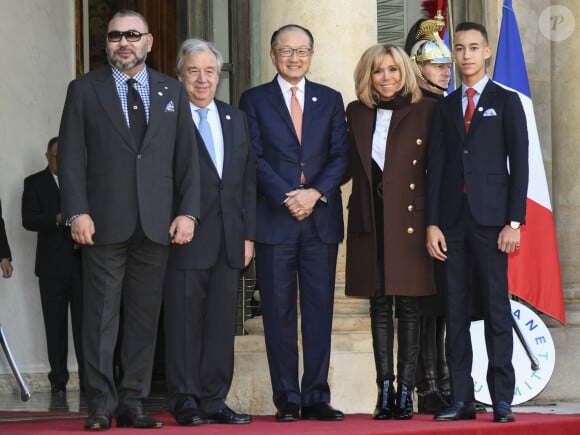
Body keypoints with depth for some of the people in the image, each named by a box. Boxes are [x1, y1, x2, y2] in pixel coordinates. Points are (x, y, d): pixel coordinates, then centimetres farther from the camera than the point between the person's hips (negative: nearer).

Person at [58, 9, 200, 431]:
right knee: (101, 317, -3)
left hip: (156, 223, 2)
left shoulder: (172, 91, 12)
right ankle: (101, 405, 2)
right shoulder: (84, 90, 6)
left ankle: (133, 403, 10)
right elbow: (71, 157, 1)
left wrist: (187, 212, 0)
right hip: (105, 222, -2)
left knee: (145, 317, 4)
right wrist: (78, 212, -9)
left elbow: (187, 156, 10)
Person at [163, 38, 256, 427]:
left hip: (229, 242, 5)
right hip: (185, 241, -5)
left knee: (222, 325, 6)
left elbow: (248, 181, 15)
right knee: (184, 324, -1)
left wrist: (248, 234, 9)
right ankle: (186, 402, 5)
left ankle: (214, 401, 12)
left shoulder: (237, 120, 16)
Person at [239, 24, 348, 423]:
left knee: (320, 310, 1)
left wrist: (315, 193, -10)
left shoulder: (330, 100, 13)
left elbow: (340, 156, 5)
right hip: (275, 220, -2)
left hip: (321, 219, 2)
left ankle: (316, 397, 4)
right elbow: (255, 158, -1)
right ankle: (287, 399, 4)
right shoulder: (255, 101, 7)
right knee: (279, 312, 0)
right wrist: (288, 197, -13)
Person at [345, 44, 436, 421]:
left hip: (410, 219, -3)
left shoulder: (425, 111, 0)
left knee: (408, 306, -1)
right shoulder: (357, 113, 10)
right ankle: (384, 390, 8)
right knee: (380, 306, 5)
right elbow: (353, 164, 14)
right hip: (370, 220, 3)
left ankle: (405, 391, 2)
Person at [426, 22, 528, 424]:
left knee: (496, 308, -3)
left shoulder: (506, 102, 5)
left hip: (491, 217, -3)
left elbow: (519, 164, 0)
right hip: (452, 218, 3)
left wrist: (515, 222, -9)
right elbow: (436, 167, 10)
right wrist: (432, 223, 1)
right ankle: (461, 399, 3)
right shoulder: (445, 106, 14)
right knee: (456, 310, 2)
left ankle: (502, 399, -1)